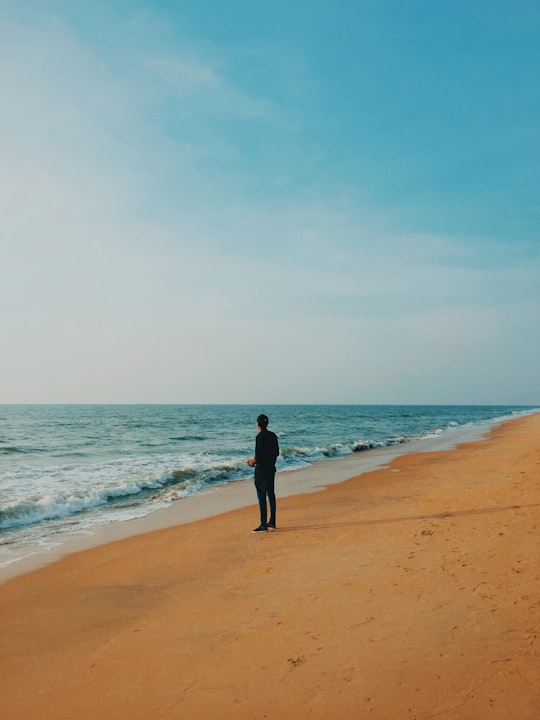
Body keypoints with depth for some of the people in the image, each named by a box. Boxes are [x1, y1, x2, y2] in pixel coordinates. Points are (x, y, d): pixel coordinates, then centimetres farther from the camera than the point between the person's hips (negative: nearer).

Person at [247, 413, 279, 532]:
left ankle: (263, 525, -3)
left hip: (261, 470, -8)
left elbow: (259, 455, -21)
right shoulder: (273, 435, 7)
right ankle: (272, 523, 21)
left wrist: (254, 461, 0)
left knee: (262, 497, -4)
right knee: (271, 494, 14)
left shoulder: (260, 436, -17)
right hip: (271, 468, 8)